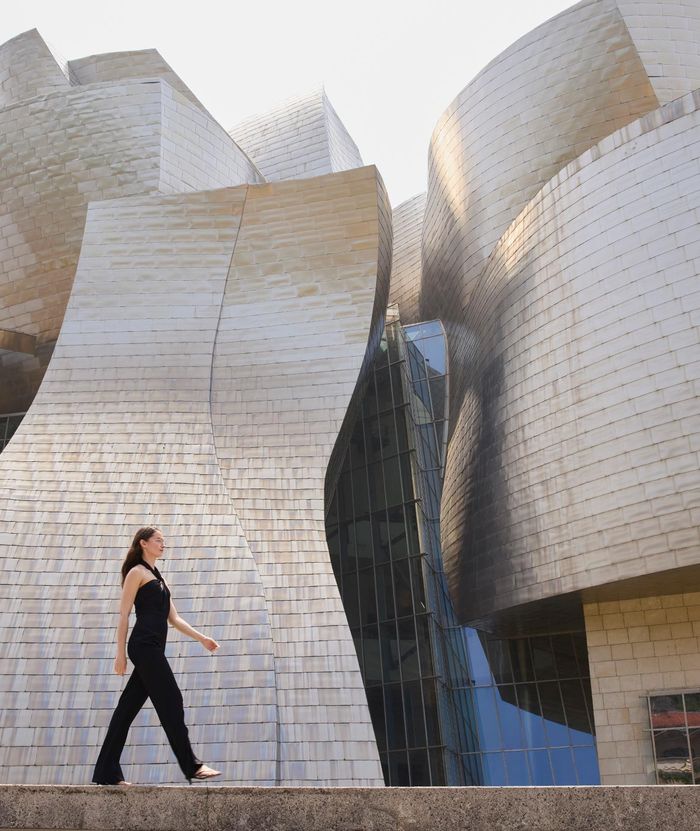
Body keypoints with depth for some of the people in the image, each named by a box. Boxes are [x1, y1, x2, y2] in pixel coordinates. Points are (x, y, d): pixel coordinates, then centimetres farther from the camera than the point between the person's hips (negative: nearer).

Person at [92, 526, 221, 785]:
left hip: (154, 650, 8)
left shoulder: (158, 578, 23)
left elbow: (174, 618, 20)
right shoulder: (137, 572, -1)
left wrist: (202, 638, 13)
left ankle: (107, 773, 12)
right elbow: (124, 614, -6)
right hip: (144, 646, -8)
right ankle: (192, 766, -4)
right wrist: (120, 653, -12)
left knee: (128, 708, 8)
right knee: (171, 702, -8)